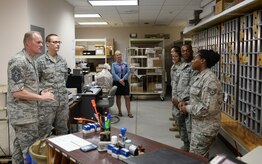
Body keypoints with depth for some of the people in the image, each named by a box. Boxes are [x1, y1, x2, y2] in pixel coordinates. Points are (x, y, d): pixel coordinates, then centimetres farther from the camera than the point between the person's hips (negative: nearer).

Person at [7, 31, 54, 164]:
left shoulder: (30, 60, 12)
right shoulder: (18, 61, -18)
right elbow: (16, 92, -23)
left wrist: (41, 93, 8)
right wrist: (41, 97, -18)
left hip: (28, 112, 10)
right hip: (23, 114, -10)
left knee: (20, 146, 19)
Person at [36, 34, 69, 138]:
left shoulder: (63, 61, 10)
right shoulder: (40, 61, -7)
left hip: (63, 102, 5)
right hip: (47, 103, -5)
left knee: (63, 131, 15)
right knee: (45, 133, 3)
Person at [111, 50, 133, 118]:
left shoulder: (125, 64, 4)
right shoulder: (113, 64, 0)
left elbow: (128, 72, -4)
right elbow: (113, 73, -10)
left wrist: (123, 79, -16)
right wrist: (119, 80, -20)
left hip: (125, 82, 1)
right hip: (116, 82, 0)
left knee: (127, 97, -1)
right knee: (118, 97, 8)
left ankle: (129, 112, 6)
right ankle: (119, 111, 21)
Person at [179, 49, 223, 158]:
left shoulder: (209, 79, -22)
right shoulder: (201, 76, 8)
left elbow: (207, 108, -27)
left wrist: (187, 108, -16)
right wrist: (187, 104, 3)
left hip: (205, 128, -9)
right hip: (199, 125, 9)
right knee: (202, 157, 21)